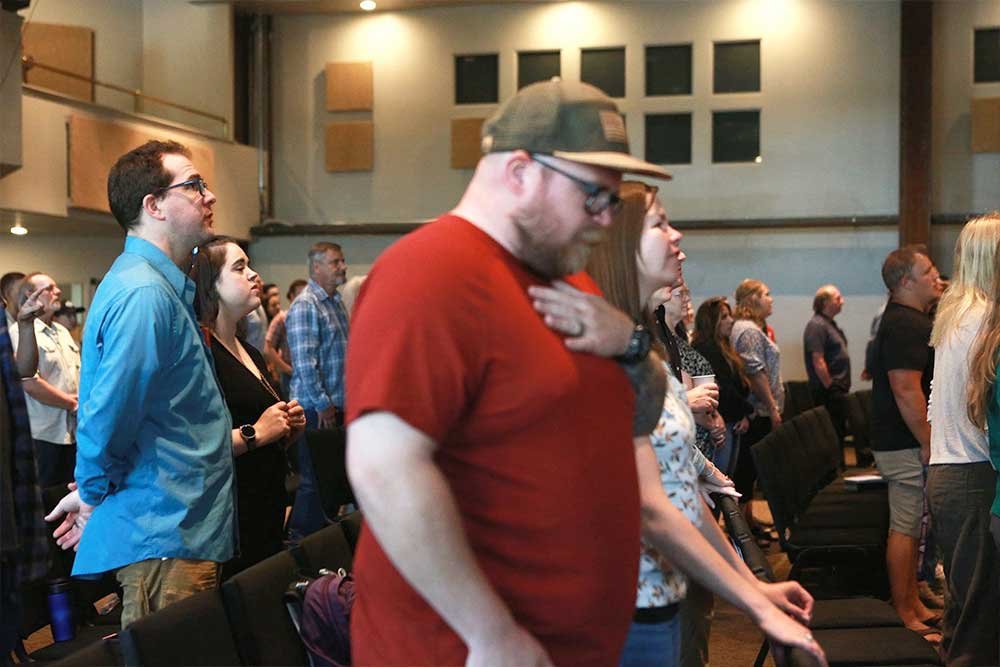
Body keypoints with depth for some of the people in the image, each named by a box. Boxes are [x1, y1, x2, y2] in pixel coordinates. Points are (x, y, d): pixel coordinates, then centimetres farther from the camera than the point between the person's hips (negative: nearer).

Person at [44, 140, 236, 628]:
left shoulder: (160, 285, 15)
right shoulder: (144, 293, -20)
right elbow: (108, 417, -23)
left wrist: (95, 492, 19)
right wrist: (93, 496, -8)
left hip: (178, 528, 10)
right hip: (165, 533, -10)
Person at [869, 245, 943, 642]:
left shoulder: (909, 320, 17)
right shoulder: (905, 324, -18)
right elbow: (907, 390, -25)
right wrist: (928, 445, -22)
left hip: (907, 443, 11)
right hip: (907, 445, -11)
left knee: (909, 527, 16)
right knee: (905, 528, -4)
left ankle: (912, 605, 25)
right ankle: (904, 615, 4)